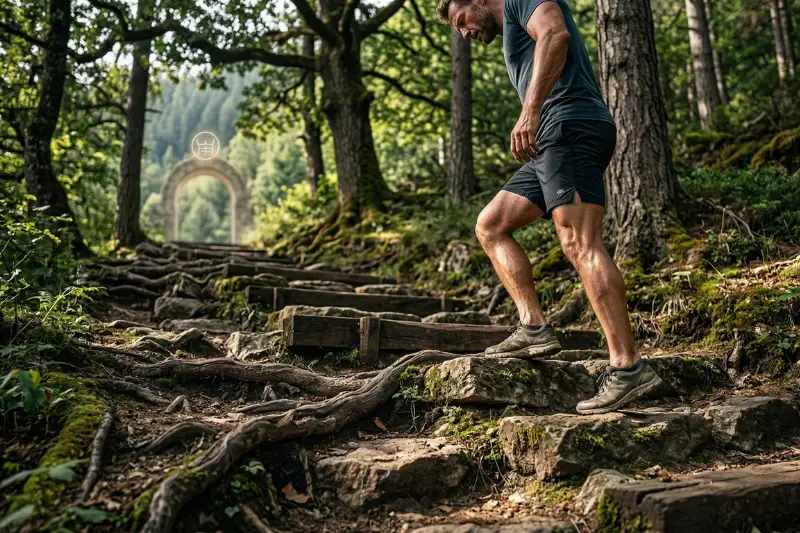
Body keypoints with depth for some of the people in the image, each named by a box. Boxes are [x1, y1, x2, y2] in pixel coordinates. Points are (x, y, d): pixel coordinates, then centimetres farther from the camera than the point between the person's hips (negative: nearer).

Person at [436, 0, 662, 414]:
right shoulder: (515, 40, 35)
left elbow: (555, 34, -14)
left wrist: (529, 111, -24)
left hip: (570, 128, -10)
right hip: (550, 144, 10)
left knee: (581, 244, -18)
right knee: (490, 226, 9)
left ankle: (628, 368, -19)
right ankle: (534, 328, 1)